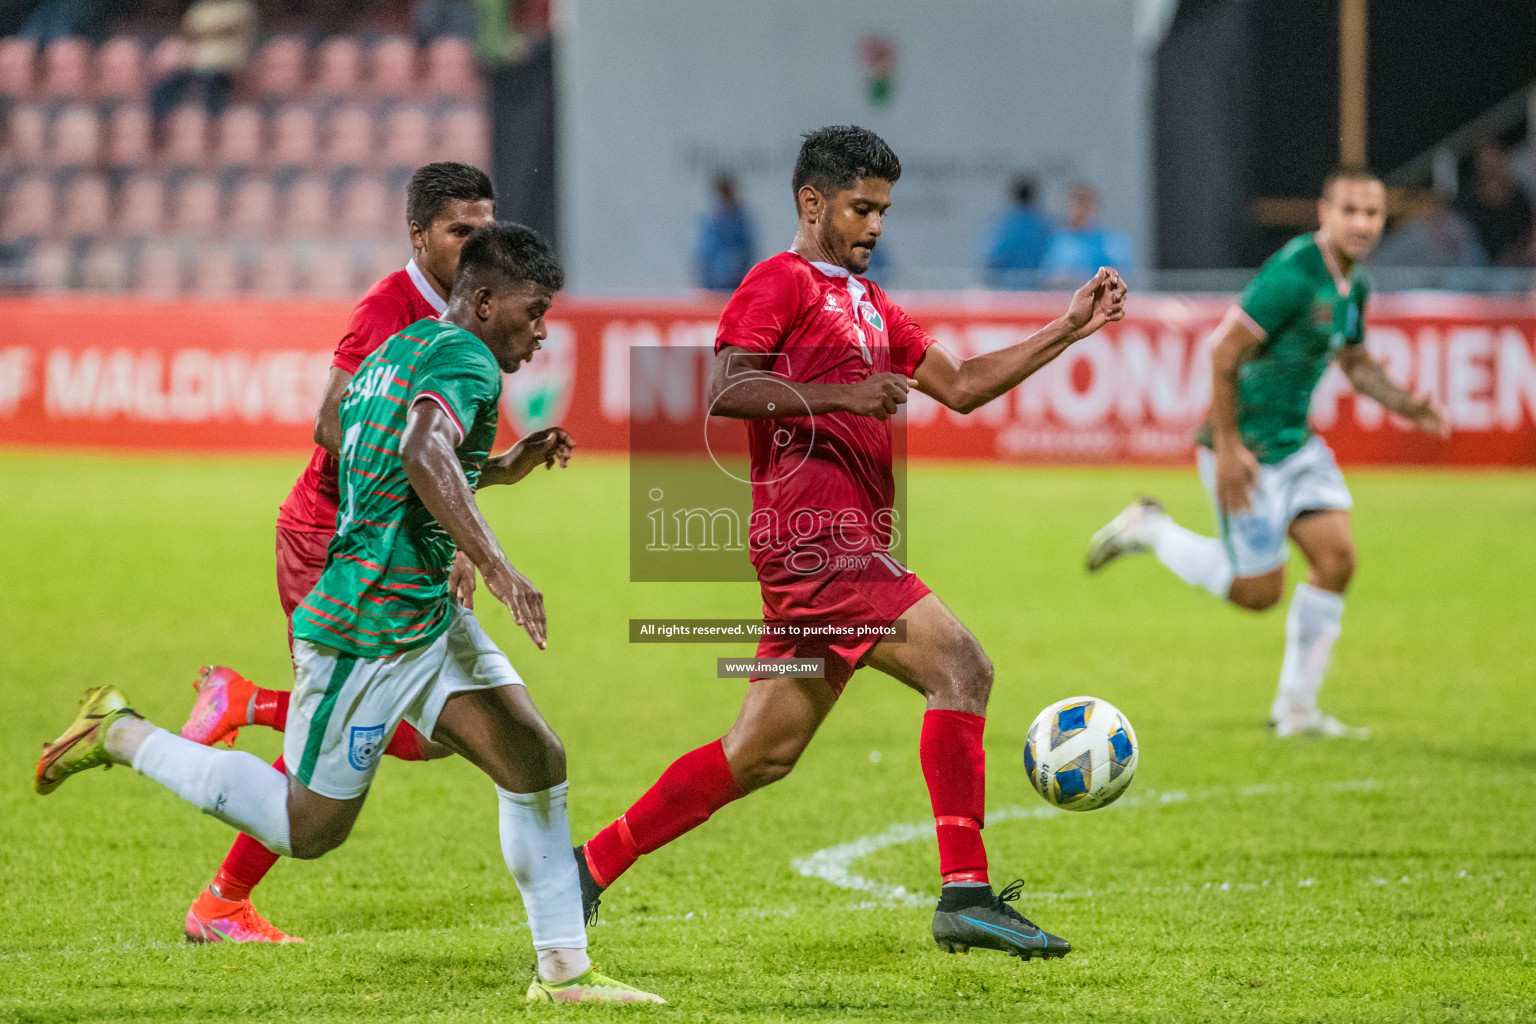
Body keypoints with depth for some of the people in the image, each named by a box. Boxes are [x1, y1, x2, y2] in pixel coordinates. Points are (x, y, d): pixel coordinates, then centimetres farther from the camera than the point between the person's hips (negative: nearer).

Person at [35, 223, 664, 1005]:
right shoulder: (464, 359, -16)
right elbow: (424, 450, -36)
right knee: (308, 829, 2)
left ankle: (563, 971, 2)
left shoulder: (398, 348, 14)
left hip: (429, 614, 10)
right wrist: (497, 566, -40)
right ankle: (122, 736, 15)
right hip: (367, 631, -10)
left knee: (537, 761, -1)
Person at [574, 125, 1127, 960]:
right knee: (959, 666, -18)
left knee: (762, 755, 10)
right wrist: (842, 395, -20)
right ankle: (966, 895, -23)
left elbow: (960, 386, 25)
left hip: (845, 540, 10)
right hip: (813, 527, -10)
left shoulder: (867, 303, 26)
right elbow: (725, 390, -13)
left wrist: (1072, 328, 20)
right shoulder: (782, 281, -2)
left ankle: (591, 863, 17)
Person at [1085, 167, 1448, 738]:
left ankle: (1296, 708, 9)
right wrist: (1228, 448, -23)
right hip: (1247, 447, -8)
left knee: (1336, 557, -3)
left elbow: (1354, 361, 23)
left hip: (1296, 443, 8)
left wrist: (1401, 404, 5)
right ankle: (1150, 531, 18)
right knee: (1259, 591, -3)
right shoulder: (1292, 274, -23)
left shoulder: (1351, 286, 6)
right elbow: (1224, 351, -23)